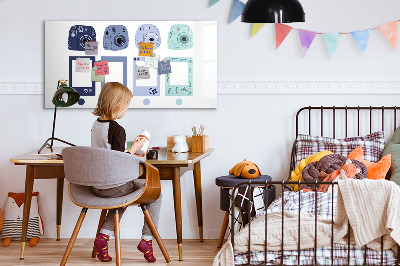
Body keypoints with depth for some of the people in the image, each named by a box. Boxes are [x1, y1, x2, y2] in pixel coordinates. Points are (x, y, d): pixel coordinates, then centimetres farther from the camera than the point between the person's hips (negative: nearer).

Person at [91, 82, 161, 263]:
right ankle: (147, 239, 9)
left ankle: (104, 236, 18)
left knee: (123, 195, 36)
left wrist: (130, 154, 18)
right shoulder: (117, 129, -19)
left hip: (97, 186, 8)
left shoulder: (96, 125, 6)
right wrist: (134, 148, -8)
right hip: (114, 186, -8)